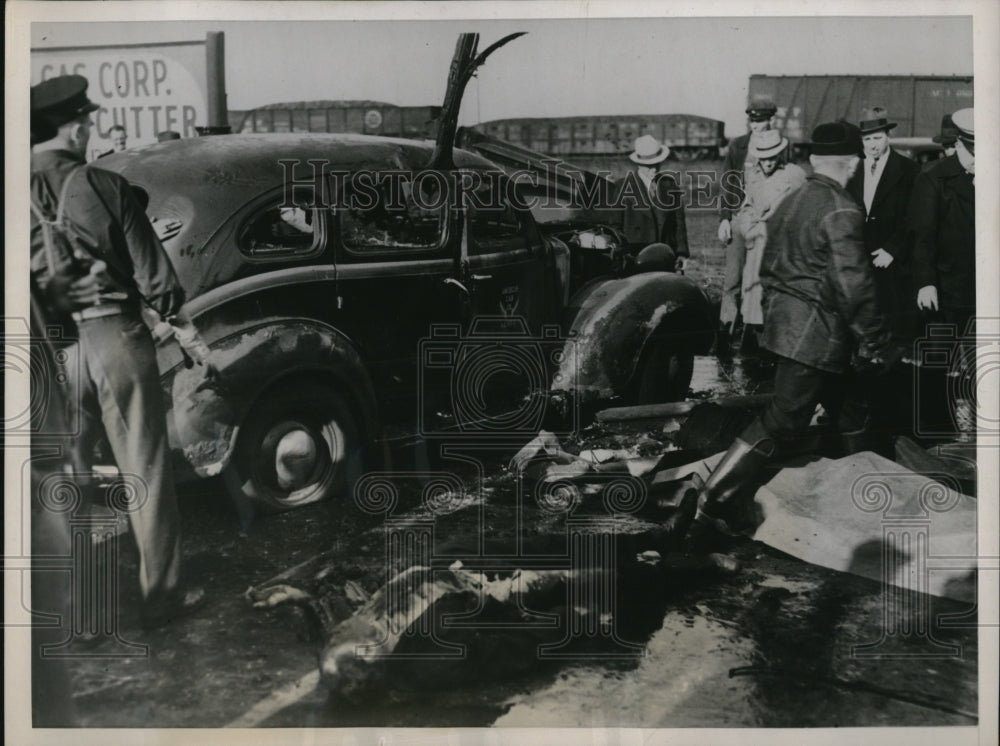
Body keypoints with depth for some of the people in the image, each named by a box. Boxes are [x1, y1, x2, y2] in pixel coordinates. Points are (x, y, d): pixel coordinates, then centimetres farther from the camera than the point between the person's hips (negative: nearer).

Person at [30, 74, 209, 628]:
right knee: (145, 470, 7)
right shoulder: (102, 186, -8)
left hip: (50, 348, 3)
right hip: (114, 334, -3)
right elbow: (148, 265, -3)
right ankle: (161, 595, 15)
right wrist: (181, 325, 9)